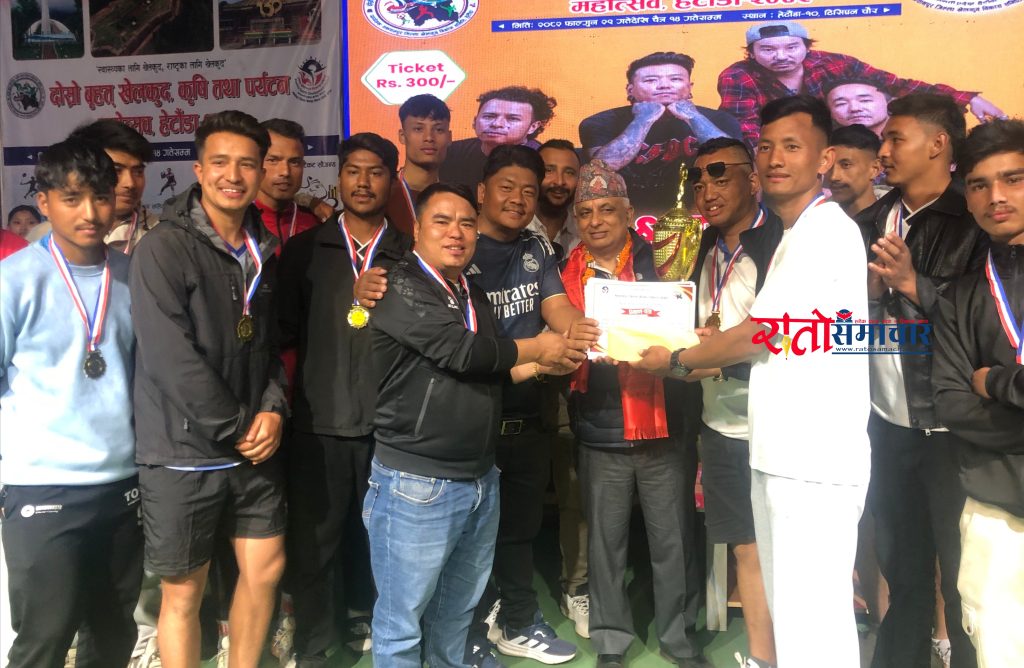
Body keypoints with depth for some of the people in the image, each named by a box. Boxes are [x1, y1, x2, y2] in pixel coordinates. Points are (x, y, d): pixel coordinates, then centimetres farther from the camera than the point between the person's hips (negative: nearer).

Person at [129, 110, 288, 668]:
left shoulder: (260, 251, 8)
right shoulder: (164, 247, -13)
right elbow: (171, 358, -20)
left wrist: (272, 409, -6)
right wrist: (237, 428, -14)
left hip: (254, 451, 6)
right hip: (185, 452, -6)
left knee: (265, 569, 14)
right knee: (184, 593, 8)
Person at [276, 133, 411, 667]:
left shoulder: (410, 256, 8)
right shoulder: (304, 250, 6)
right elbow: (284, 333, 5)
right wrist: (283, 396, -7)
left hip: (390, 423, 1)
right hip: (319, 423, -1)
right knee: (312, 543, 4)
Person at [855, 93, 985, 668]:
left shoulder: (976, 221, -8)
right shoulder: (871, 222, 8)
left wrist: (914, 284, -21)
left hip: (950, 427, -5)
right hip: (887, 421, 5)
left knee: (960, 567, 6)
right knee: (898, 559, 18)